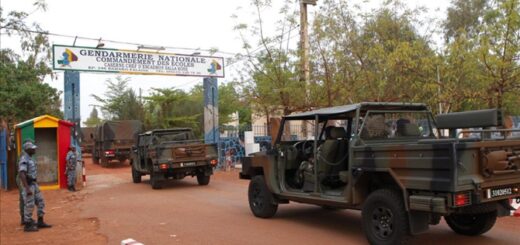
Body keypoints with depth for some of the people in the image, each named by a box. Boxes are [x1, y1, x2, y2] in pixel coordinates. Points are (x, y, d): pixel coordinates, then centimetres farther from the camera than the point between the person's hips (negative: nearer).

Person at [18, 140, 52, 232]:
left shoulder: (30, 159, 13)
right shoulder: (24, 159, -19)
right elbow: (22, 175, -27)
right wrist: (27, 188, -30)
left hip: (34, 184, 10)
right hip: (28, 185, -10)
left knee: (41, 202, 11)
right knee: (29, 205, -3)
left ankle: (40, 222, 18)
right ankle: (27, 225, 7)